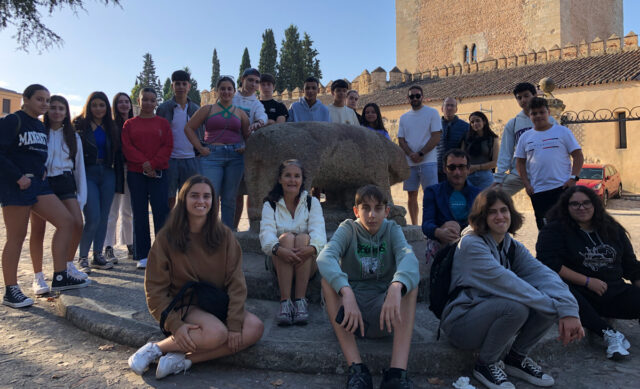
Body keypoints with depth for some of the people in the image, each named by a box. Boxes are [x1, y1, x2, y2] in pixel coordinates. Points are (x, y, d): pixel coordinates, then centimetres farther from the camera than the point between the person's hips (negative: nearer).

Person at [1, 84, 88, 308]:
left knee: (66, 222, -1)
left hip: (37, 184, 8)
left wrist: (42, 172, 8)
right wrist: (18, 177, -18)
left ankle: (60, 277, 4)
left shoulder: (41, 126, 16)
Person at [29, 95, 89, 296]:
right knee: (38, 230, 1)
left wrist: (82, 196, 7)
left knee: (77, 224, -11)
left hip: (64, 183, 3)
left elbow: (79, 166, 12)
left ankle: (68, 265, 11)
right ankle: (38, 276, 11)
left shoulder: (73, 137, 12)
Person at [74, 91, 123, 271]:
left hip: (107, 174, 4)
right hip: (88, 174, -4)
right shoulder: (79, 124, 1)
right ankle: (83, 258, 4)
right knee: (93, 218, -11)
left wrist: (119, 176, 6)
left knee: (103, 217, 6)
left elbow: (117, 153, 13)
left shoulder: (110, 127, 13)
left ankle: (98, 256, 16)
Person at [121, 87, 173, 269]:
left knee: (161, 211, -5)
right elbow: (127, 147, 0)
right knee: (140, 214, 4)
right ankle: (142, 256, 11)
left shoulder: (163, 123, 9)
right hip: (136, 173, 1)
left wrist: (153, 164, -12)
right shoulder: (129, 124, 10)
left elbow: (168, 146, 0)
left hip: (158, 173, -1)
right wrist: (143, 163, -13)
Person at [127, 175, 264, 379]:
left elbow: (236, 282, -5)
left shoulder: (225, 236, -1)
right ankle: (156, 348, -11)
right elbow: (155, 288, -5)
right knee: (216, 333, -33)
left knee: (255, 328, -23)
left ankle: (182, 360, -20)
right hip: (184, 305, -4)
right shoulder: (167, 238, -6)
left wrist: (234, 324, -16)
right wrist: (175, 325, -18)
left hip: (217, 303, 4)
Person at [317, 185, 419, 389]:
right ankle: (356, 368, -31)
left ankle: (398, 371, -34)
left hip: (384, 310, 1)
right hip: (350, 310, 0)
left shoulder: (392, 230, 2)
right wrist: (346, 293, -42)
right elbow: (325, 257, -23)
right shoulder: (348, 229, -1)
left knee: (409, 280, -24)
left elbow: (408, 257, -21)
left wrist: (396, 288, -44)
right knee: (328, 279, -26)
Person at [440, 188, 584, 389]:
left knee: (551, 296, -13)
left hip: (496, 315, 7)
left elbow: (542, 273, -13)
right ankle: (485, 364, -7)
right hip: (462, 323, -7)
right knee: (516, 306, -34)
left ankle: (516, 357, 6)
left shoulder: (513, 247, 4)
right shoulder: (471, 244, -18)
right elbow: (505, 282, -29)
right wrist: (554, 307, -27)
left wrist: (569, 310, -30)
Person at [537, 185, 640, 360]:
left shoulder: (613, 230, 14)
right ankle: (610, 334, -30)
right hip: (579, 294, -3)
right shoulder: (555, 230, -2)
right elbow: (549, 264, -14)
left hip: (615, 292, 4)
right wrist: (587, 281, -15)